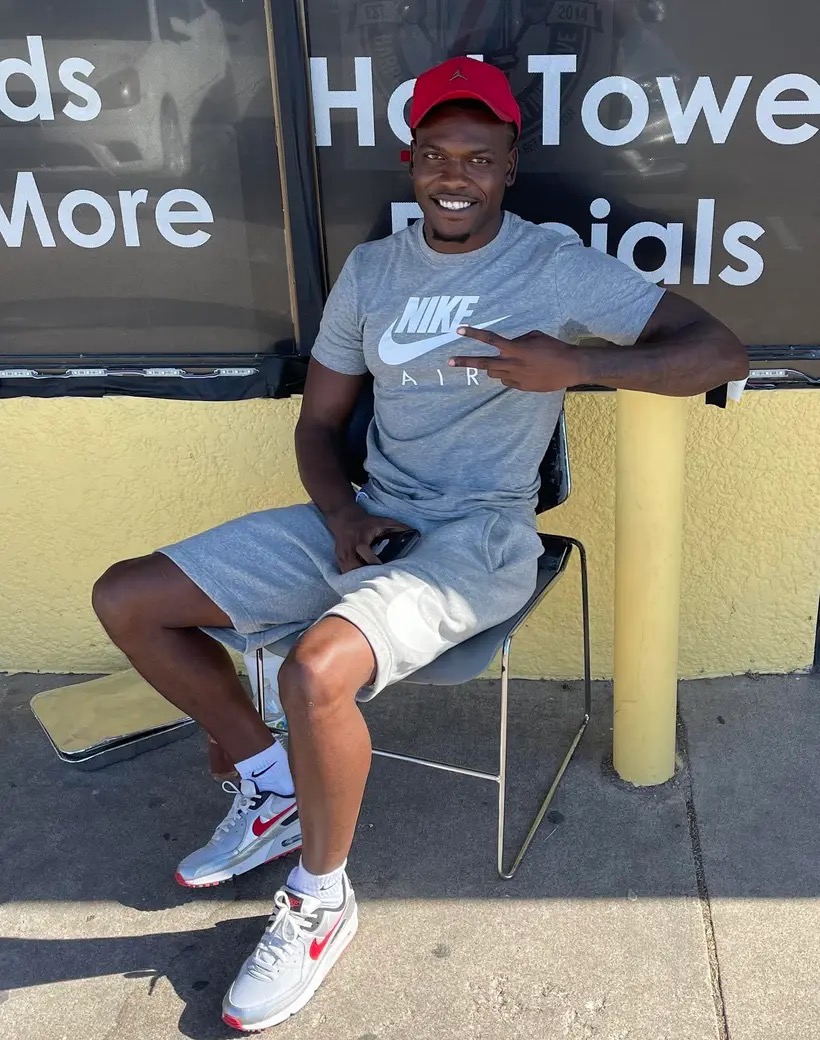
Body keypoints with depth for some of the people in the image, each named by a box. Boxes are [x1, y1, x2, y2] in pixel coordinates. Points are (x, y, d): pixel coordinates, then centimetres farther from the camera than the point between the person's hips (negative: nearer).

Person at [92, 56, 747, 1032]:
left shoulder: (557, 267, -4)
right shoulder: (370, 269, 10)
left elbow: (721, 350, -8)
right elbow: (319, 420, 14)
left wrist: (579, 362, -23)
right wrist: (342, 516, -7)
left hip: (479, 534, -6)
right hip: (365, 518, 6)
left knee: (314, 672, -34)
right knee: (125, 599, -1)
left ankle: (321, 897, -3)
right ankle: (270, 784, 15)